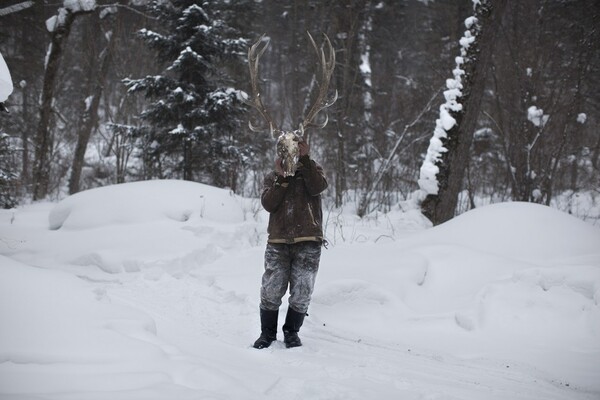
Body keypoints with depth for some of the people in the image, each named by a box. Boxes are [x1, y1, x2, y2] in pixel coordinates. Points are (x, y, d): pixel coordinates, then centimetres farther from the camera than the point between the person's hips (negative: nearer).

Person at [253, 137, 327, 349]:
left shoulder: (312, 171, 11)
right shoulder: (272, 178, 12)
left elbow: (317, 187, -12)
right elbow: (268, 204, -4)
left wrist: (305, 159, -15)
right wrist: (281, 177, -10)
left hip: (308, 242, -1)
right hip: (278, 243, 1)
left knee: (302, 291, 2)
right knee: (271, 290, -1)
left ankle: (292, 332, 18)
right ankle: (267, 333, 14)